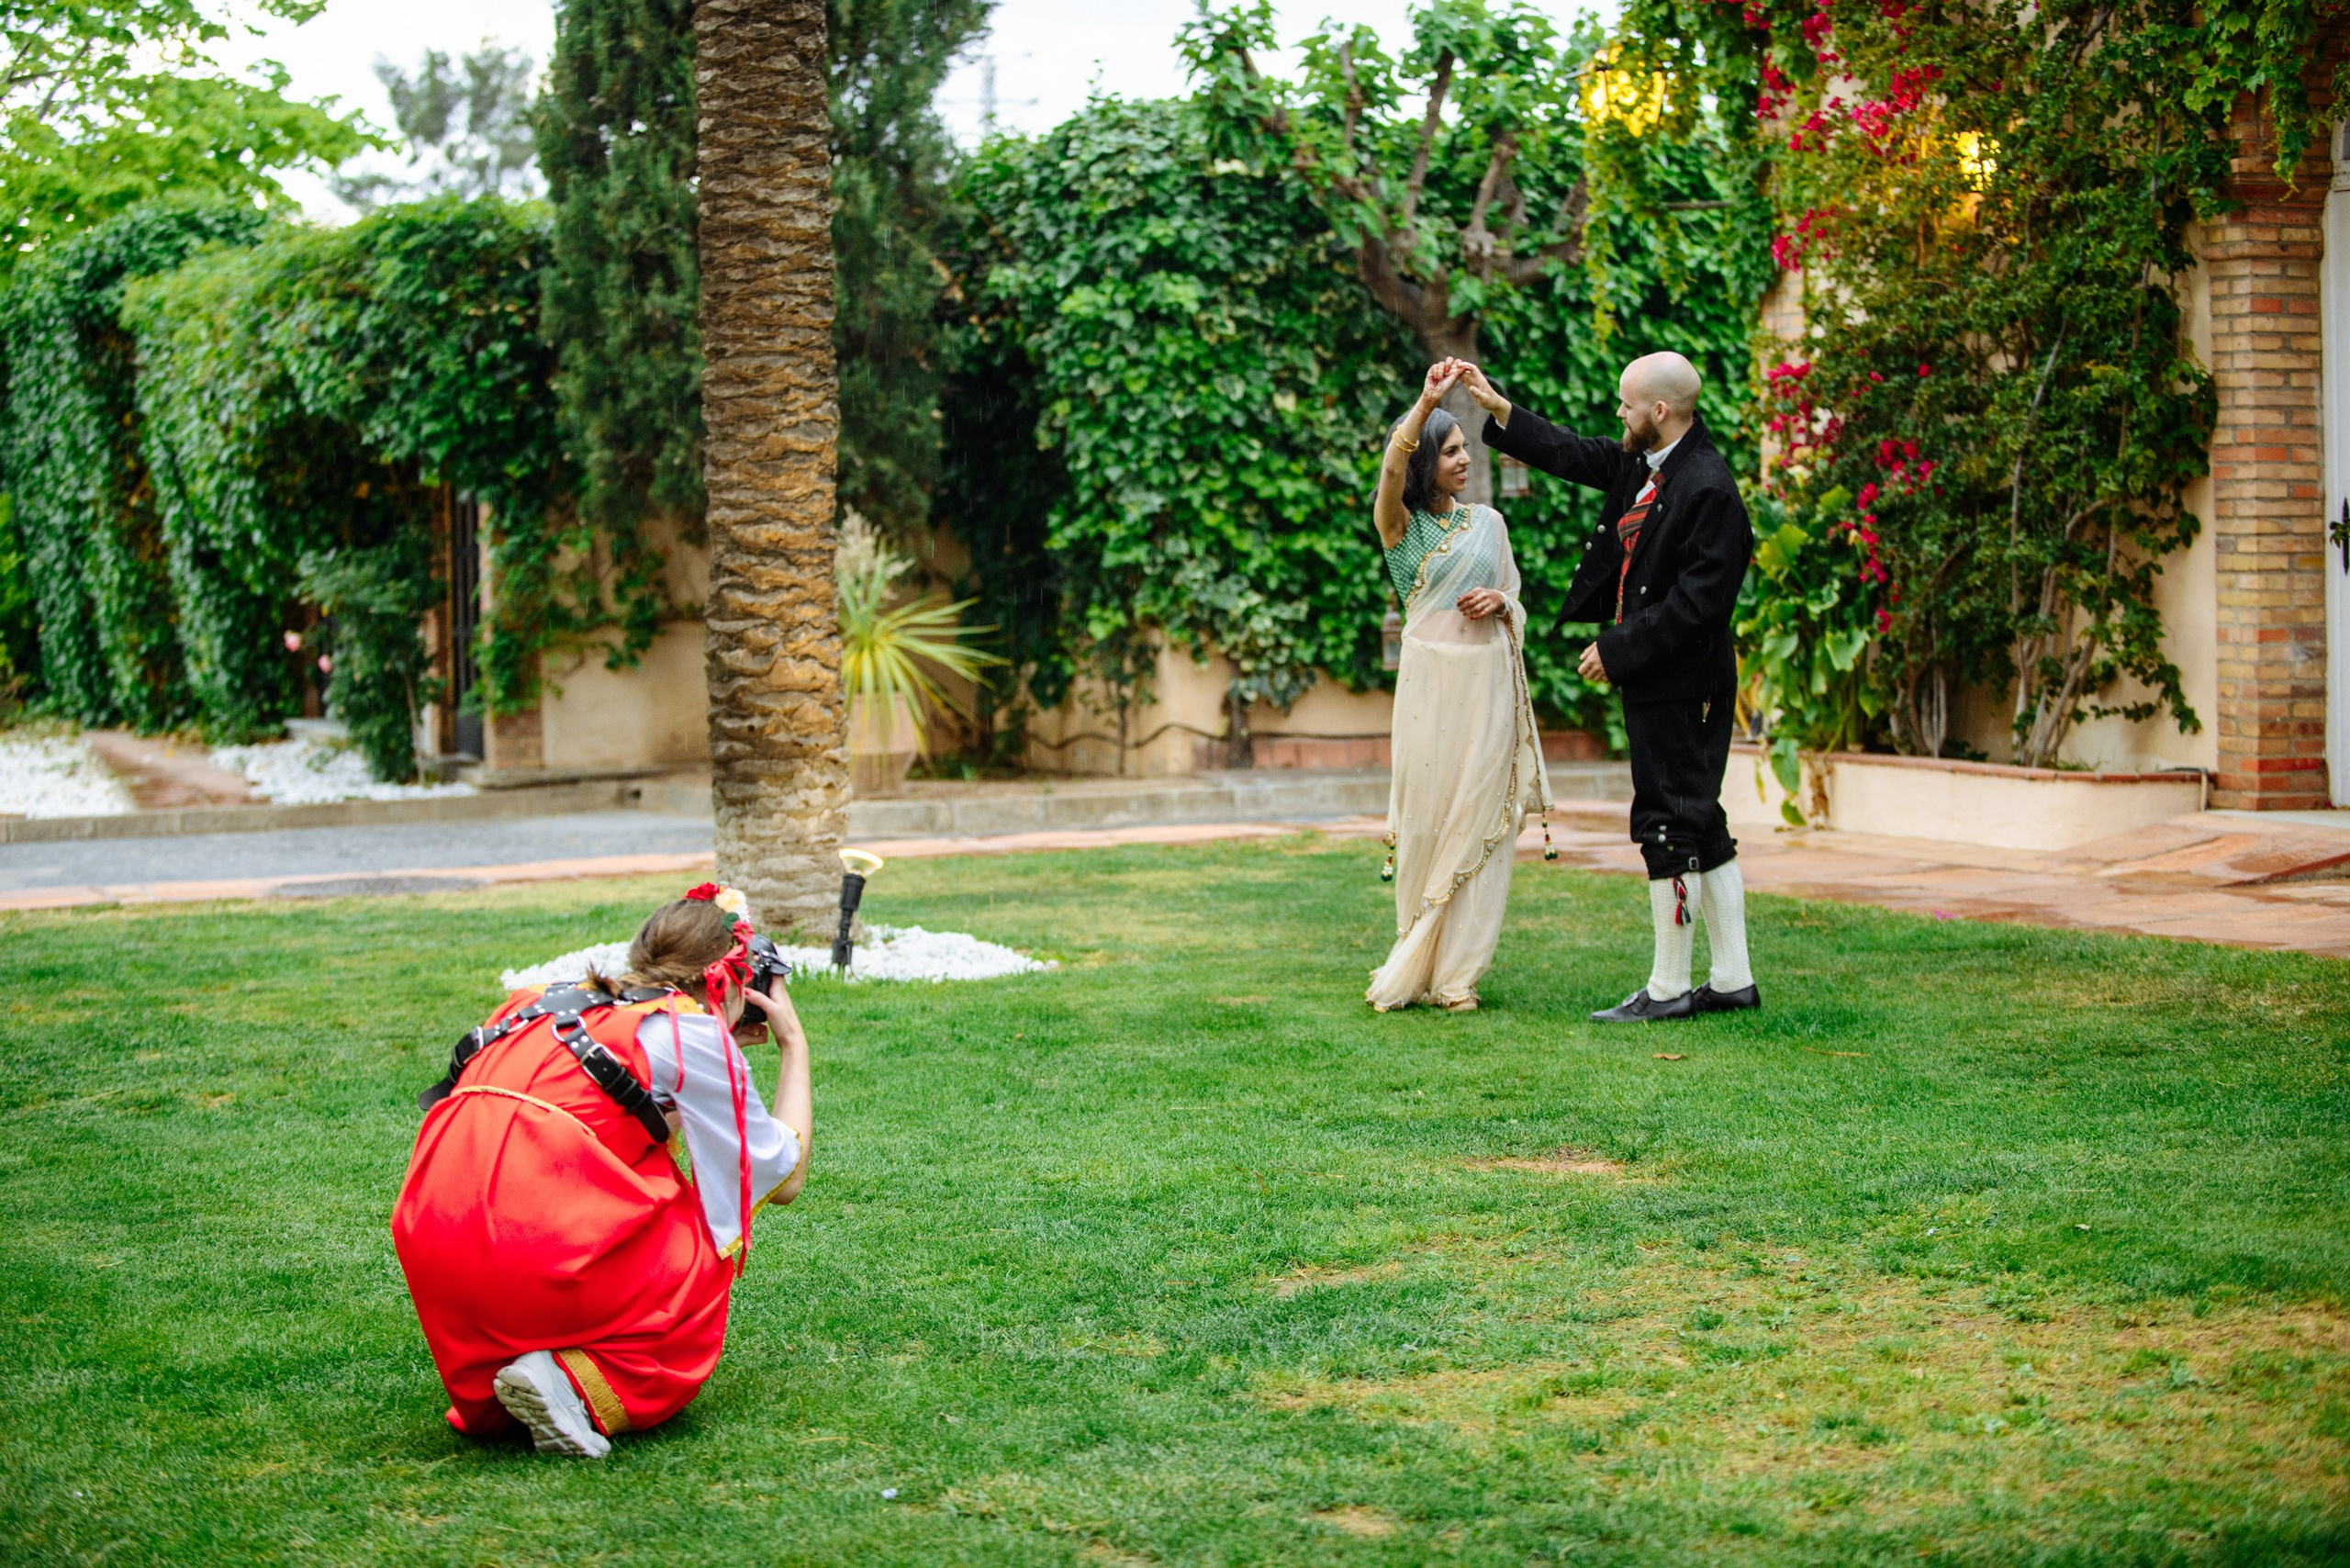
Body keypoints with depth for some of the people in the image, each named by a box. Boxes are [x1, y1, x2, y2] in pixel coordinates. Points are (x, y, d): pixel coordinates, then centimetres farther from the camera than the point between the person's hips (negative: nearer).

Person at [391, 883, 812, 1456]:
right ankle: (576, 1383, -5)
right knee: (701, 1262, 21)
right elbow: (786, 1177, 19)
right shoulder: (696, 1030, 9)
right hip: (542, 1251, -6)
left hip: (427, 1247, 6)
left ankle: (481, 1391, 13)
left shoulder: (540, 1006, 25)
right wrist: (795, 1045, 31)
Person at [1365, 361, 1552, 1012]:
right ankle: (1416, 967, 9)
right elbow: (1392, 470, -18)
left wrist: (1499, 603, -5)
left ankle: (1455, 971, 3)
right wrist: (1426, 401, -27)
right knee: (1425, 823, -2)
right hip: (1431, 682, -2)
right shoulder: (1401, 525, 3)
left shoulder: (1488, 522, 13)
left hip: (1488, 683, 3)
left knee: (1477, 824, -1)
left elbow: (1516, 604, 18)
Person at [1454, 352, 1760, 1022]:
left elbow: (1697, 604, -22)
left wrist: (1617, 651, -17)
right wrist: (1497, 407, 17)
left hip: (1682, 684, -10)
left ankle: (1667, 989, 4)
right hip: (1655, 683, 10)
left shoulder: (1708, 489, -20)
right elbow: (1569, 453, 21)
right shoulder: (1642, 463, 8)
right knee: (1699, 826, 13)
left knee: (1672, 827, -4)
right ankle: (1733, 979, 20)